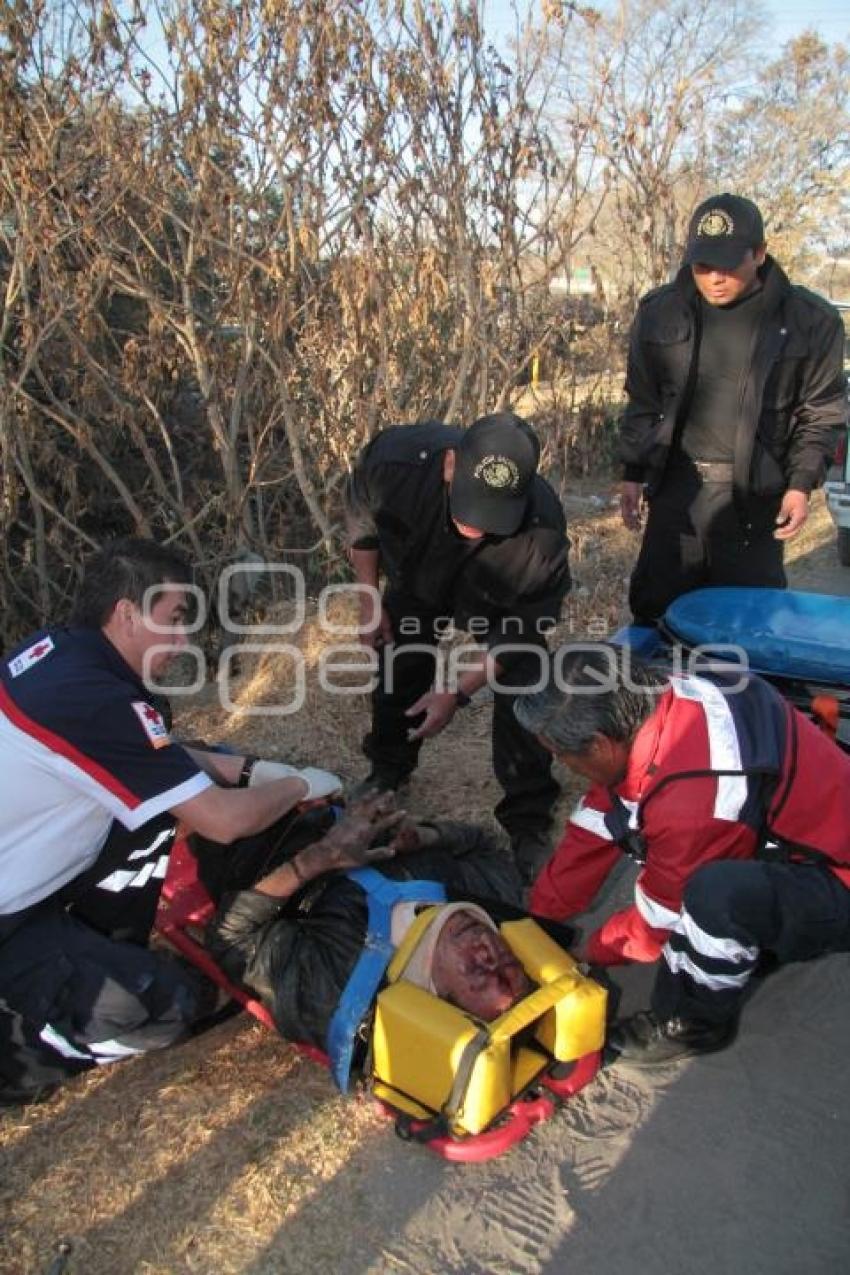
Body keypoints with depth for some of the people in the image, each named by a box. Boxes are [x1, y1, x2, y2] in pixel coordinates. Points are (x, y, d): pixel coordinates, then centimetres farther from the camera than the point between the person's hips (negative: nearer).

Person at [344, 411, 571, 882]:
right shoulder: (398, 458, -41)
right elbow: (362, 519, -14)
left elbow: (521, 627, -26)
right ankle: (388, 768, 41)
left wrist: (458, 691, -30)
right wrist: (369, 602, -9)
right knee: (398, 672, 11)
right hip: (415, 580, 3)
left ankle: (528, 824, 4)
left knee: (521, 697, -14)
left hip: (499, 603, -2)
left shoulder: (542, 528, -44)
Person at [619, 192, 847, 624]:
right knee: (654, 608, 8)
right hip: (677, 487, 2)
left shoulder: (810, 320, -4)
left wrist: (802, 483, -6)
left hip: (755, 495, -2)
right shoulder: (659, 312, 1)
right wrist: (633, 473, 8)